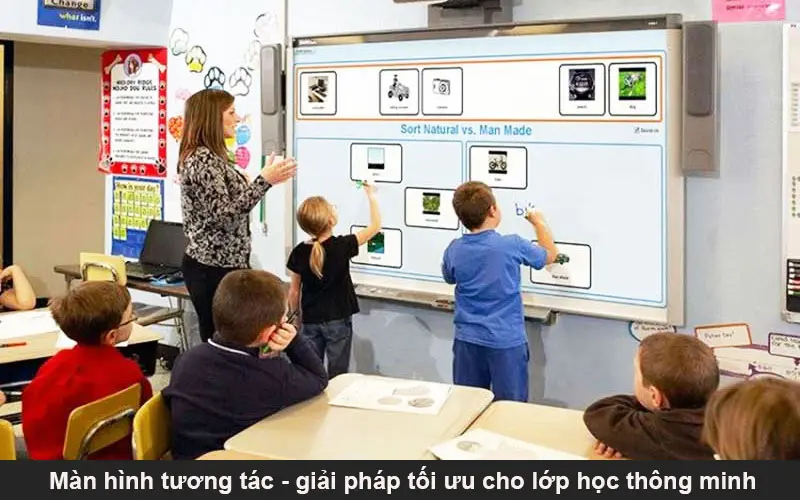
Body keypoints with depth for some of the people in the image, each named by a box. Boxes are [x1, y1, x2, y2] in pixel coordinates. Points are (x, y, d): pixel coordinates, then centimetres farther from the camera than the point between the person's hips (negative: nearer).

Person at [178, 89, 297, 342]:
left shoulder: (210, 156, 14)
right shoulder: (202, 159, -17)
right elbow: (223, 215, -24)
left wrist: (266, 179, 18)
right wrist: (265, 181, -24)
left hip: (220, 264, 10)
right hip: (213, 267, -10)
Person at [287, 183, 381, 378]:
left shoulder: (298, 253, -8)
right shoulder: (342, 246, -16)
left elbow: (294, 290, 2)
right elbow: (375, 226, -6)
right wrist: (371, 195, 5)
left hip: (310, 321, 3)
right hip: (338, 320, -3)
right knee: (337, 375, 5)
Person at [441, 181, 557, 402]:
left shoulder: (454, 250, -5)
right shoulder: (512, 245, -14)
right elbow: (550, 254, 6)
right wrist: (539, 222, 24)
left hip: (468, 341, 3)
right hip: (506, 342, -3)